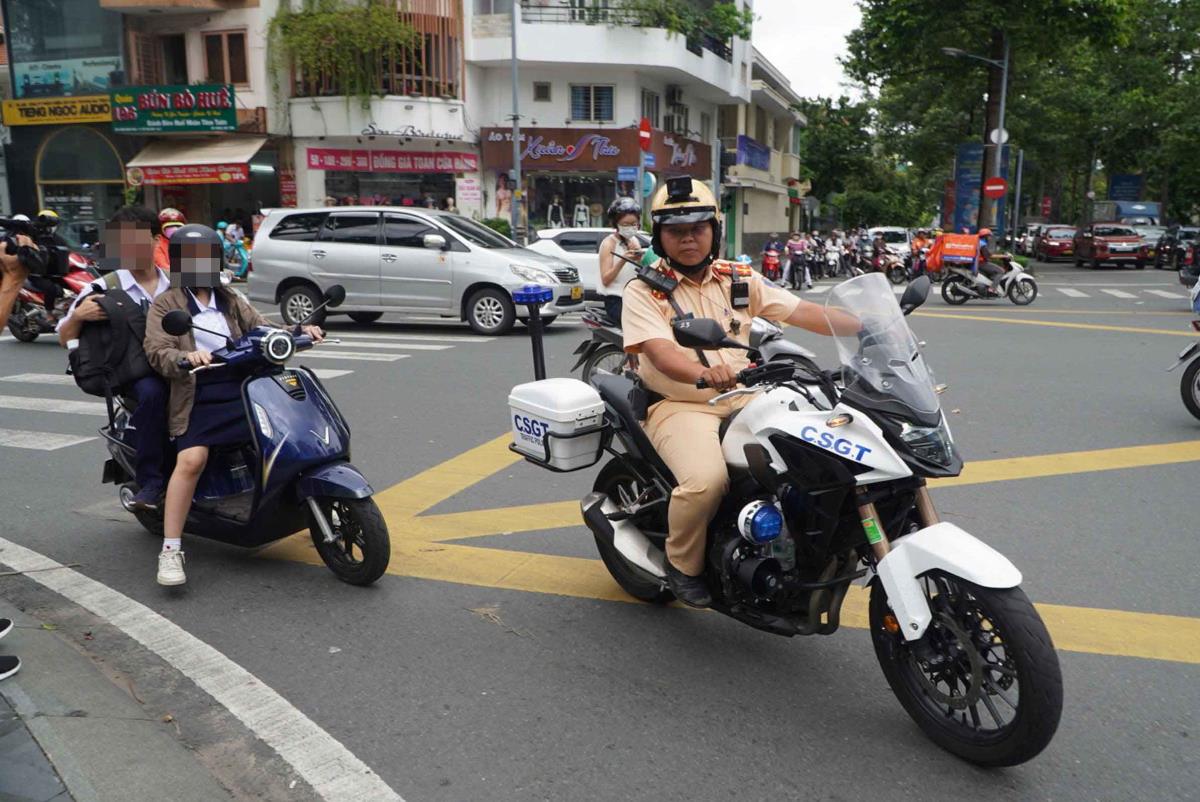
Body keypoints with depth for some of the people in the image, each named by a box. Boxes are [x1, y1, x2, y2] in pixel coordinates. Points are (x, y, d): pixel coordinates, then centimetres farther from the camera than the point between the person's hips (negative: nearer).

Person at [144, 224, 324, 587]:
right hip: (199, 394, -5)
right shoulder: (166, 304, 8)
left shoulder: (231, 300, 23)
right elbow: (157, 351, -6)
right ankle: (170, 550, -19)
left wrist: (300, 330, -5)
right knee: (192, 459, -25)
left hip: (243, 385, 5)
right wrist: (185, 357, -29)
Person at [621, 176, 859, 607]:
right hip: (679, 406, -5)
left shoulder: (741, 280, 10)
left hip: (746, 399, 5)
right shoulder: (643, 291, -3)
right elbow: (660, 353, -20)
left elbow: (801, 312, 2)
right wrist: (703, 373, -41)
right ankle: (682, 565, -3)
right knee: (706, 479, -32)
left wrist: (868, 325, -11)